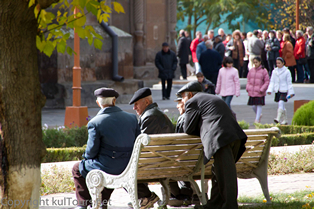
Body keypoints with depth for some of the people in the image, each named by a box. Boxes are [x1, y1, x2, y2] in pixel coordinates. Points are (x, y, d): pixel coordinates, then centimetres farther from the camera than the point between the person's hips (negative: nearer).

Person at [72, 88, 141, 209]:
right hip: (129, 168, 5)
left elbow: (92, 151, -9)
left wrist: (86, 157, 13)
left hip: (107, 168, -5)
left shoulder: (95, 123, -12)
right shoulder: (132, 118, 2)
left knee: (77, 168, 21)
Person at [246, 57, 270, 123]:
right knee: (253, 106, 7)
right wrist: (248, 88, 3)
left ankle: (257, 119, 2)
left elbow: (267, 82, -4)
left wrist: (262, 90, -12)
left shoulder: (264, 71, -5)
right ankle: (259, 115, 32)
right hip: (252, 92, 4)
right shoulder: (251, 70, 7)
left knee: (259, 106, -3)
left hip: (260, 92, -4)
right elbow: (248, 80, 16)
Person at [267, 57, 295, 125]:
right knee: (281, 106, 10)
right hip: (277, 91, 5)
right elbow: (272, 81, 8)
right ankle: (285, 120, 21)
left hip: (284, 90, -5)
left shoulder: (286, 71, -3)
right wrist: (270, 90, -4)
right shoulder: (275, 71, 8)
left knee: (281, 103, -21)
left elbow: (289, 83, -1)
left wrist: (291, 92, -2)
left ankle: (278, 118, -30)